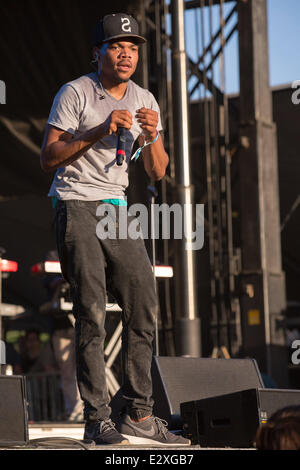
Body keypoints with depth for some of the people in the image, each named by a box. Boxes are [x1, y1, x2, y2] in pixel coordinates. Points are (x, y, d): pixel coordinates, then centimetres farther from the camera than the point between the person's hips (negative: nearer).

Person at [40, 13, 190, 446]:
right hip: (76, 207, -6)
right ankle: (97, 419, -9)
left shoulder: (145, 101, 13)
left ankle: (140, 417, 5)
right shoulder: (75, 93, -3)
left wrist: (151, 137, -10)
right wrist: (99, 131, -17)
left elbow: (158, 173, 10)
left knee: (144, 308, 0)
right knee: (92, 313, -11)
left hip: (117, 209, 6)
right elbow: (48, 158, -9)